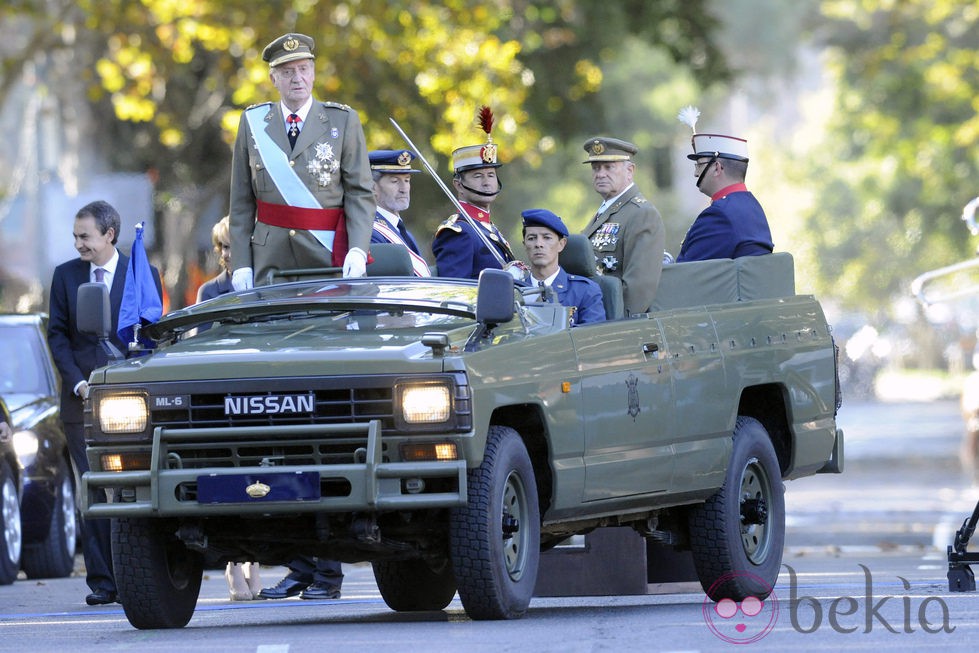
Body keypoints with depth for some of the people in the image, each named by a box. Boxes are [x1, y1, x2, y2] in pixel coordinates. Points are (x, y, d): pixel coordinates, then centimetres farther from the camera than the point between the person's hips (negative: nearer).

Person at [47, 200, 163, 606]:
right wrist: (78, 382, -5)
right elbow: (57, 333, 8)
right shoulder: (65, 276, 11)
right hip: (81, 400, 2)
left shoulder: (144, 275, 5)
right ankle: (102, 583, 0)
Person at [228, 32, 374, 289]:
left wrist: (357, 251, -14)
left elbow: (360, 193, 0)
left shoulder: (343, 121, 4)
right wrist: (240, 264, 1)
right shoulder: (253, 123, 8)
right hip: (271, 262, 1)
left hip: (327, 257, -1)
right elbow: (241, 202, 9)